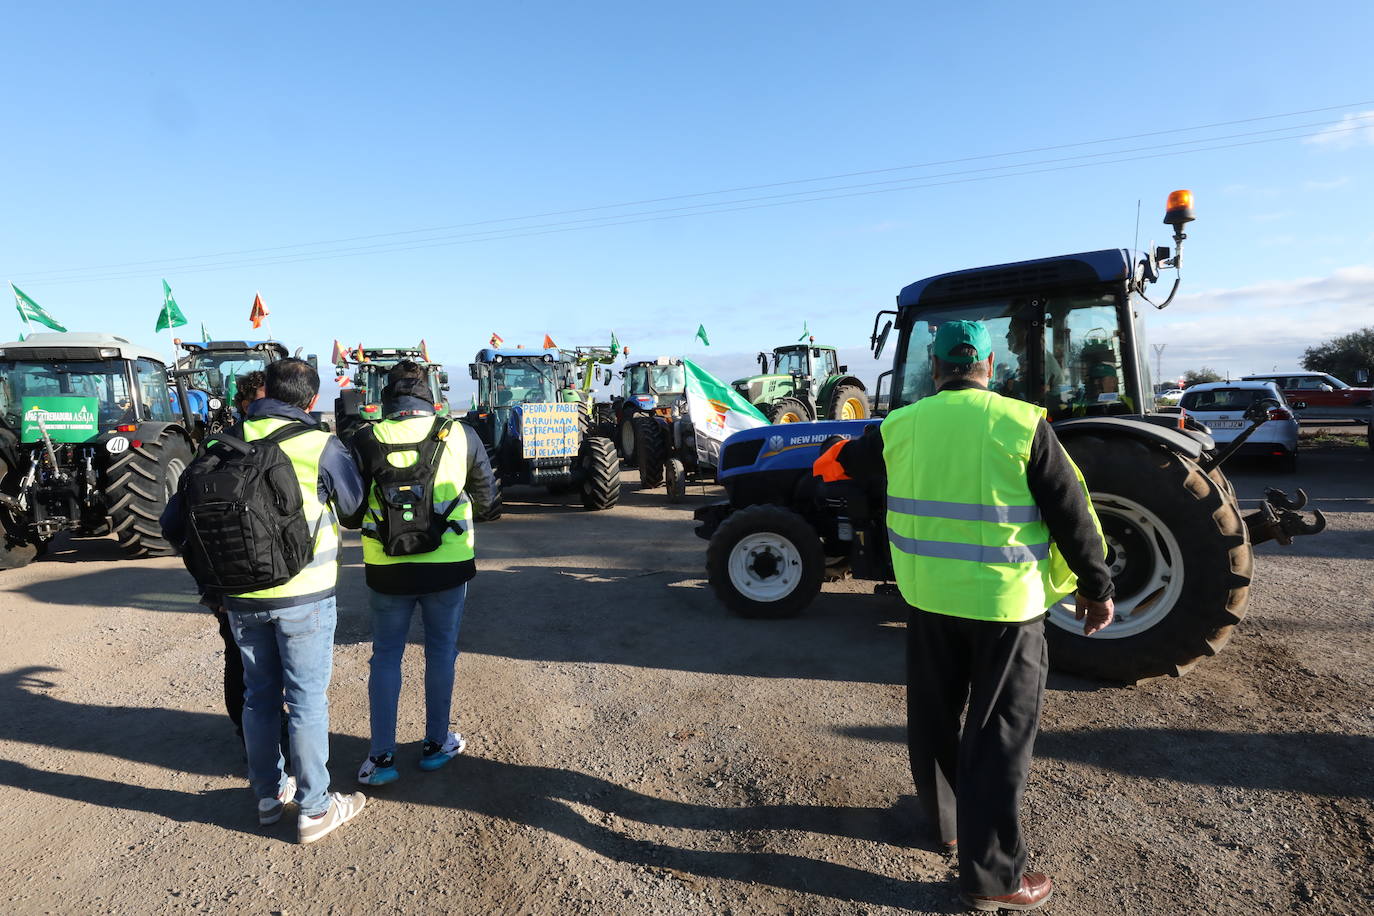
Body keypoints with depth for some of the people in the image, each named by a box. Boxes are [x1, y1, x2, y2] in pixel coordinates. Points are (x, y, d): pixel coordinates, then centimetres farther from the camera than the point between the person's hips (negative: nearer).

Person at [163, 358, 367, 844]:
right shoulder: (320, 445, -13)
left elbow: (174, 522, 5)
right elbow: (355, 503, 2)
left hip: (242, 597, 4)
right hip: (304, 595, -4)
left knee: (259, 696, 19)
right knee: (307, 699, 7)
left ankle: (268, 794, 34)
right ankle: (315, 808, 17)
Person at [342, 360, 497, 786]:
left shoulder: (366, 441, -9)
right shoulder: (461, 436, -8)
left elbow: (350, 514, -3)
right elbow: (485, 496, 5)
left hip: (387, 570, 0)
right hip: (448, 566, 0)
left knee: (386, 655, 16)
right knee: (441, 651, 16)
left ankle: (381, 756, 18)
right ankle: (436, 744, 29)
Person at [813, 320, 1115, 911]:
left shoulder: (900, 426, -1)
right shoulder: (1022, 424, -12)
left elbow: (845, 464, 18)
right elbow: (1071, 514, -8)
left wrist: (825, 460, 41)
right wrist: (1096, 587, 4)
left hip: (928, 595, 4)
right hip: (1004, 600, -3)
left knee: (934, 712, 21)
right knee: (999, 732, 7)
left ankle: (944, 820, 40)